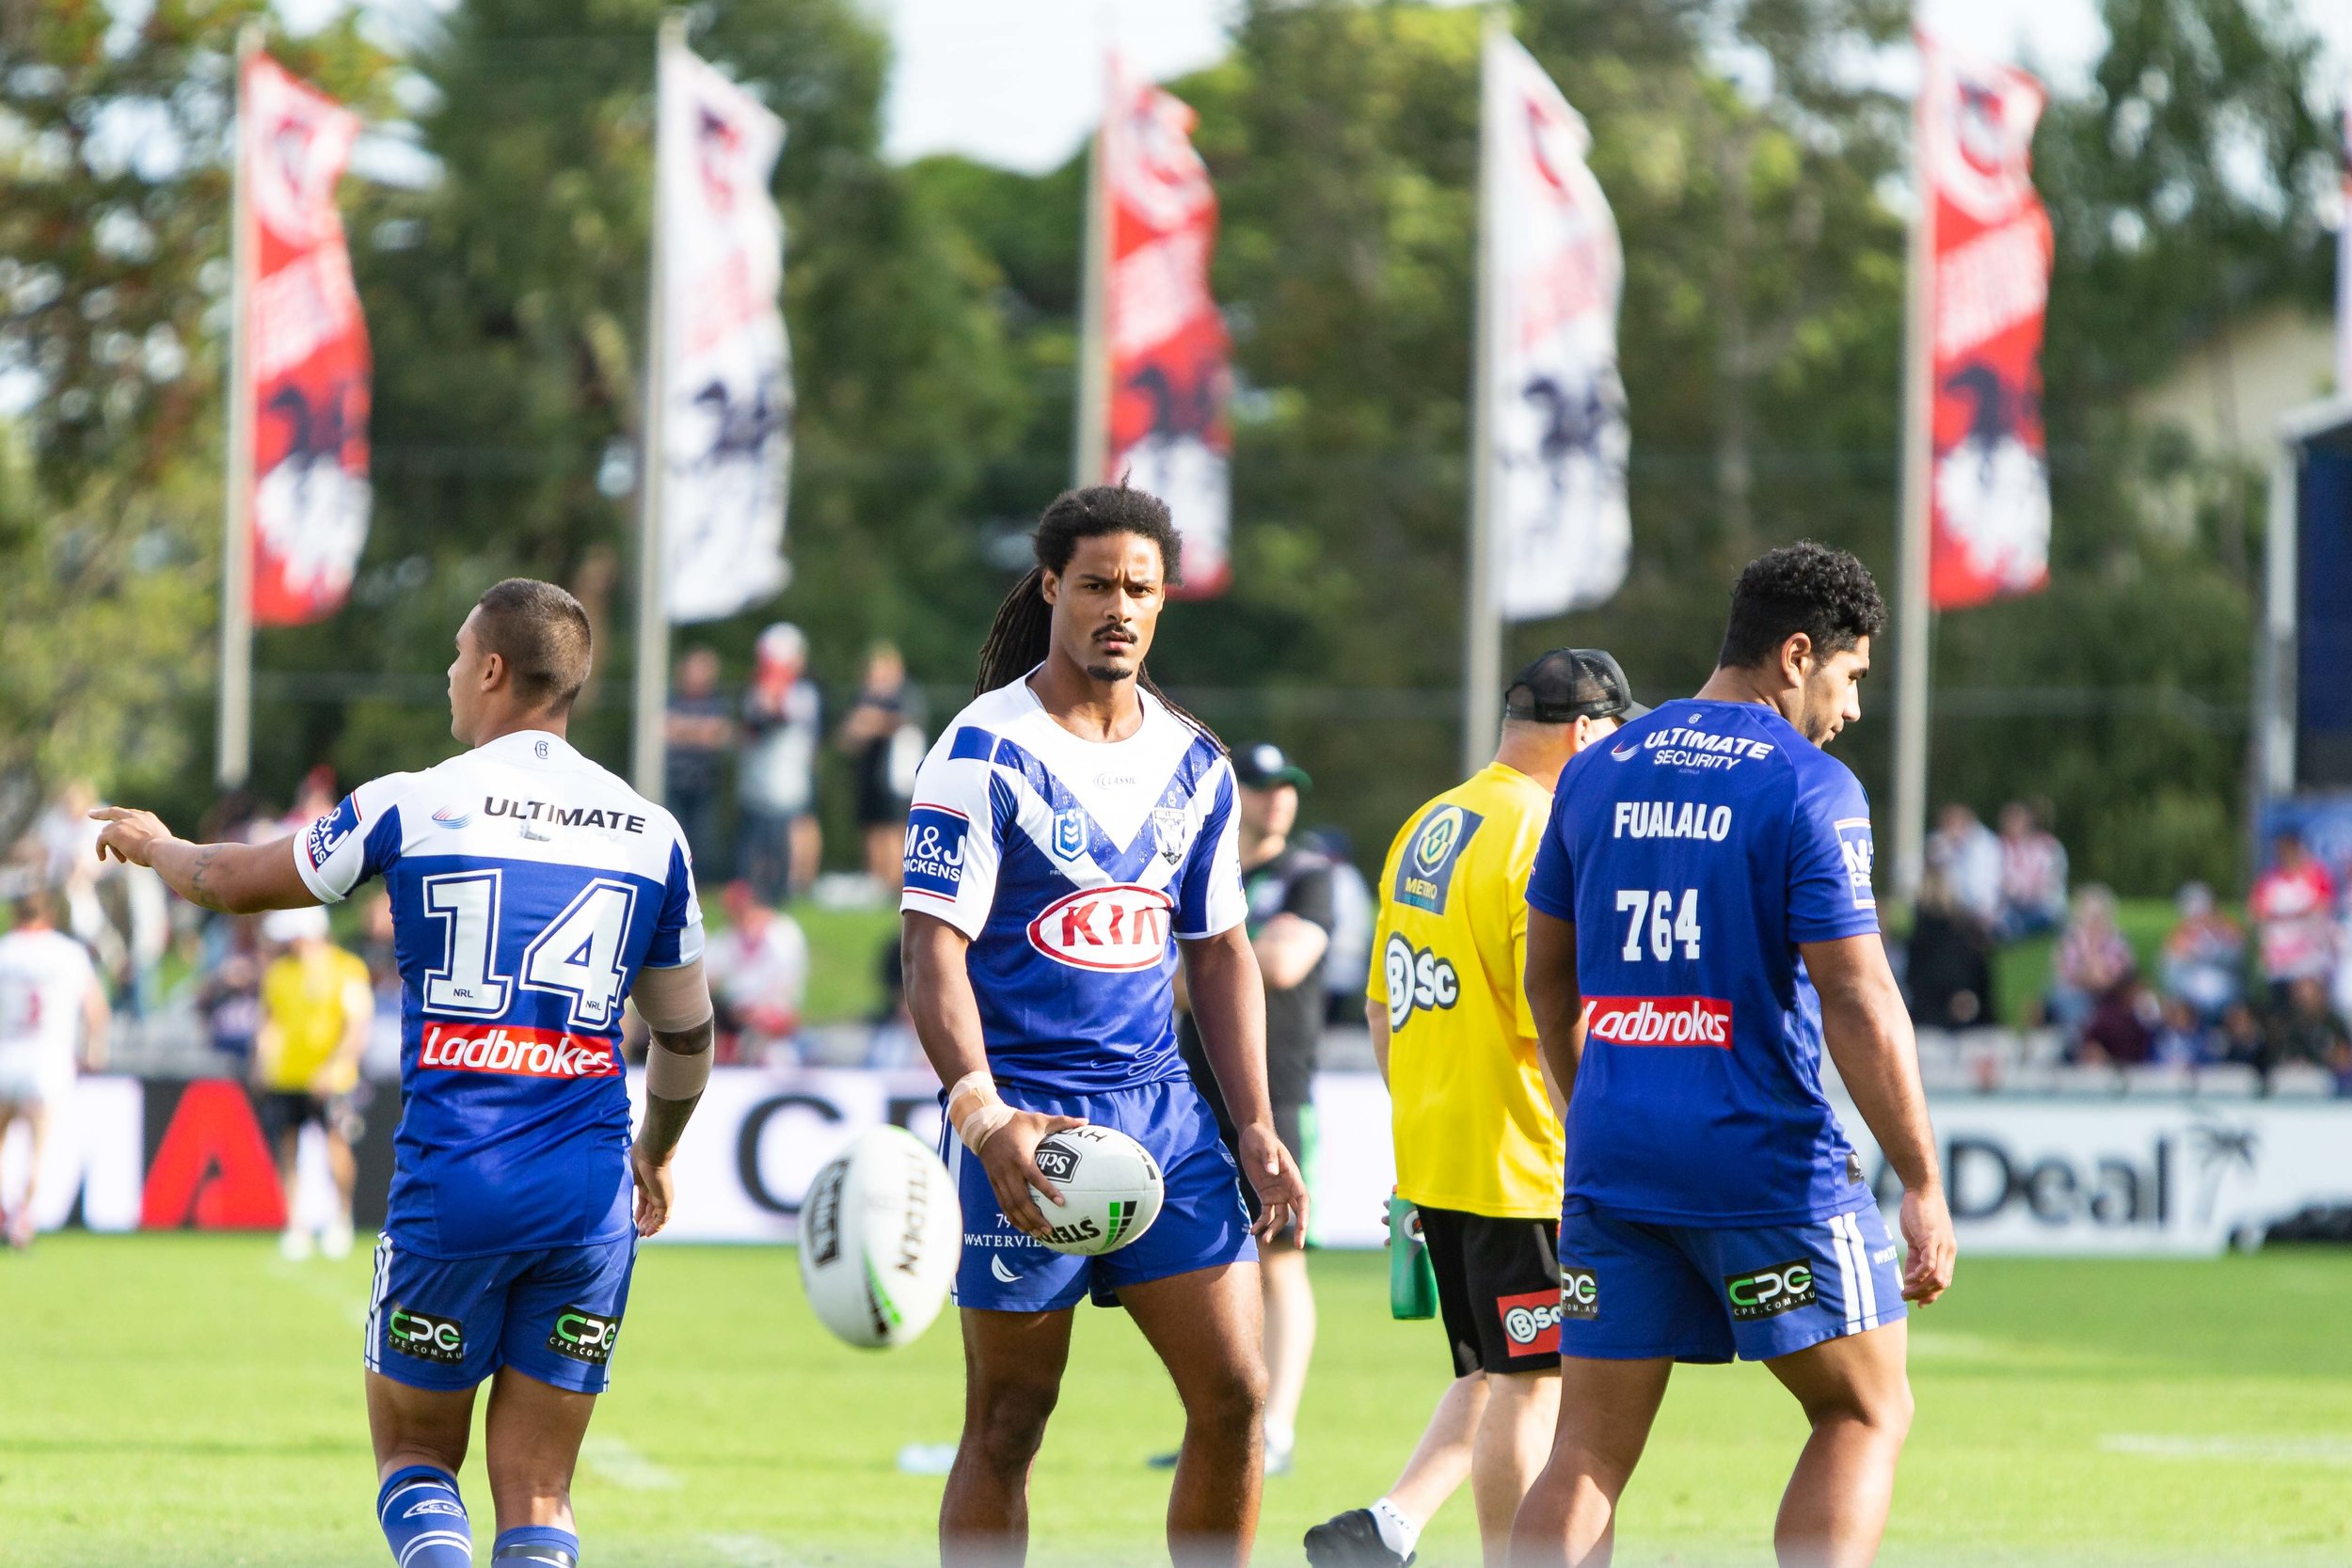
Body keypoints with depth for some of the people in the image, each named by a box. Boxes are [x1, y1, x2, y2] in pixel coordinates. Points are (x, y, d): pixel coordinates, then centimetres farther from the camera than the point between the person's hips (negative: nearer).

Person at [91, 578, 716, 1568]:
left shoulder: (411, 807, -1)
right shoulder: (652, 834, 7)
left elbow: (234, 882, 14)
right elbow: (687, 1036, 19)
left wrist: (154, 846, 37)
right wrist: (656, 1151, 38)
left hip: (450, 1188, -2)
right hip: (590, 1204, 2)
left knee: (412, 1454, 14)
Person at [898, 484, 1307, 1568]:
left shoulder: (1193, 763, 10)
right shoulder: (986, 751, -8)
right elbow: (934, 949, -14)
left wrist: (1256, 1128, 9)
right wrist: (983, 1117, -27)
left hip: (1159, 1106, 5)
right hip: (1025, 1119, -5)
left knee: (1235, 1393, -2)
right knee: (1007, 1424, 0)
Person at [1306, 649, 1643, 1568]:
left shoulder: (1427, 828, 12)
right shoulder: (1544, 842, -16)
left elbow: (1383, 1004, 18)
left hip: (1429, 1150, 9)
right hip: (1521, 1169, -9)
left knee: (1496, 1377, 16)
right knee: (1529, 1384, 0)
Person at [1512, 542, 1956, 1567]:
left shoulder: (1597, 774, 10)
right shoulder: (1807, 789, -9)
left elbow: (1548, 978, 19)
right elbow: (1856, 1002, -14)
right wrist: (1923, 1186, -10)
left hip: (1612, 1163, 5)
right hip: (1768, 1164, -5)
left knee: (1589, 1451, 6)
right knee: (1866, 1413, 10)